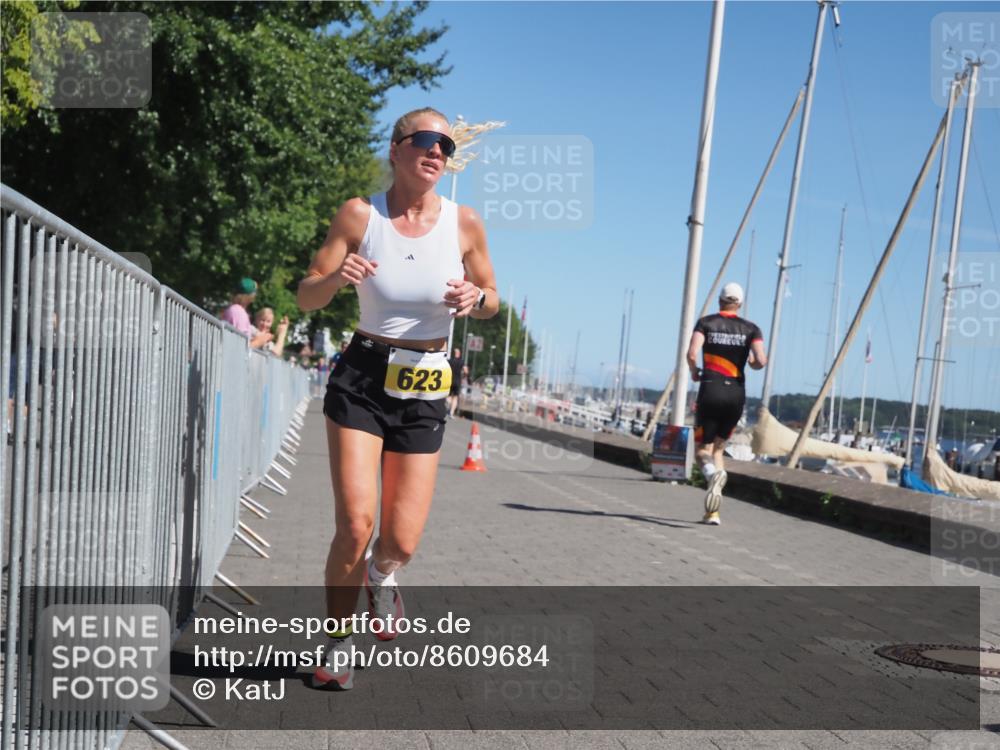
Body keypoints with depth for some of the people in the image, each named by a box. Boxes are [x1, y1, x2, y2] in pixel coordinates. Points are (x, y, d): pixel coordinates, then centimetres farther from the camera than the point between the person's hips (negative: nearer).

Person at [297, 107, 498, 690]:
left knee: (402, 542, -2)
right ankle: (339, 642, 13)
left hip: (424, 389, 1)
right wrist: (335, 277, -24)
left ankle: (381, 573, 37)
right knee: (356, 523, -13)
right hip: (362, 377, -1)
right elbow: (307, 298, -1)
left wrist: (474, 298, -13)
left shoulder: (465, 224, -3)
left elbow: (492, 300, 10)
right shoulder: (359, 215, -5)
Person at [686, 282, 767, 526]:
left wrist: (694, 372, 6)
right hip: (737, 393, 2)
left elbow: (691, 353, -14)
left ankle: (713, 473, -33)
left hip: (710, 390, -2)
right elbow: (761, 361, -8)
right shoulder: (750, 329, 5)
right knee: (718, 448, 16)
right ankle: (712, 513, 7)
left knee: (703, 449, 7)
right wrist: (753, 364, 15)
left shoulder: (706, 323, 1)